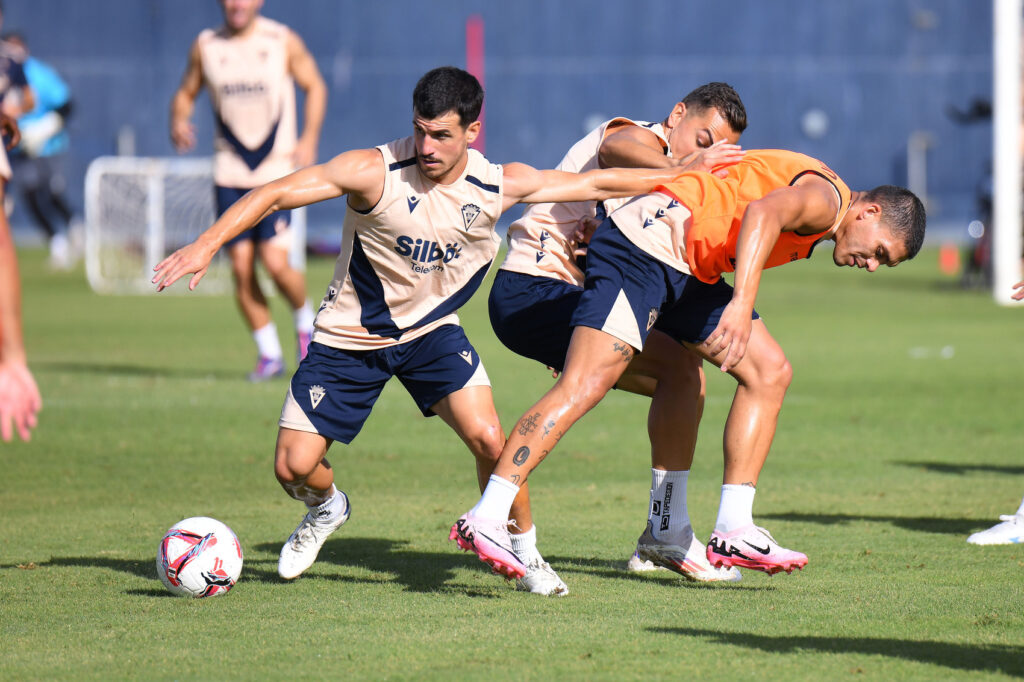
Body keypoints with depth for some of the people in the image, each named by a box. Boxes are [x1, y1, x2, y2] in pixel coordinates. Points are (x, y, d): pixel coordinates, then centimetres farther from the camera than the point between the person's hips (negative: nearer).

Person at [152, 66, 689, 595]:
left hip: (432, 331, 1)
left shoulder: (500, 186, -13)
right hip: (348, 336, -1)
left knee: (489, 439, -21)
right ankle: (327, 509, 32)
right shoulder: (375, 172, -24)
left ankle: (526, 555, 4)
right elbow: (273, 194, -24)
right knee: (294, 468, -7)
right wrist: (207, 244, -35)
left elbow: (598, 184, -1)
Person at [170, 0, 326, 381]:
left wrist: (310, 138, -5)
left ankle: (305, 321, 18)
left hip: (277, 167, -2)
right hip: (230, 172, 3)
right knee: (241, 268, -2)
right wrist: (178, 121, -8)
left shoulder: (284, 42, -2)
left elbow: (314, 86, 8)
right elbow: (186, 93, 14)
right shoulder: (206, 47, 3)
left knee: (275, 263, -13)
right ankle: (269, 354, 13)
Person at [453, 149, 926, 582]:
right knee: (582, 389, -20)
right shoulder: (827, 197, -9)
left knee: (769, 372, 6)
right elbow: (761, 212, -29)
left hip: (687, 272, 10)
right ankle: (485, 519, -23)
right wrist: (742, 303, -41)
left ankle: (733, 532, 4)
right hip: (645, 241, -10)